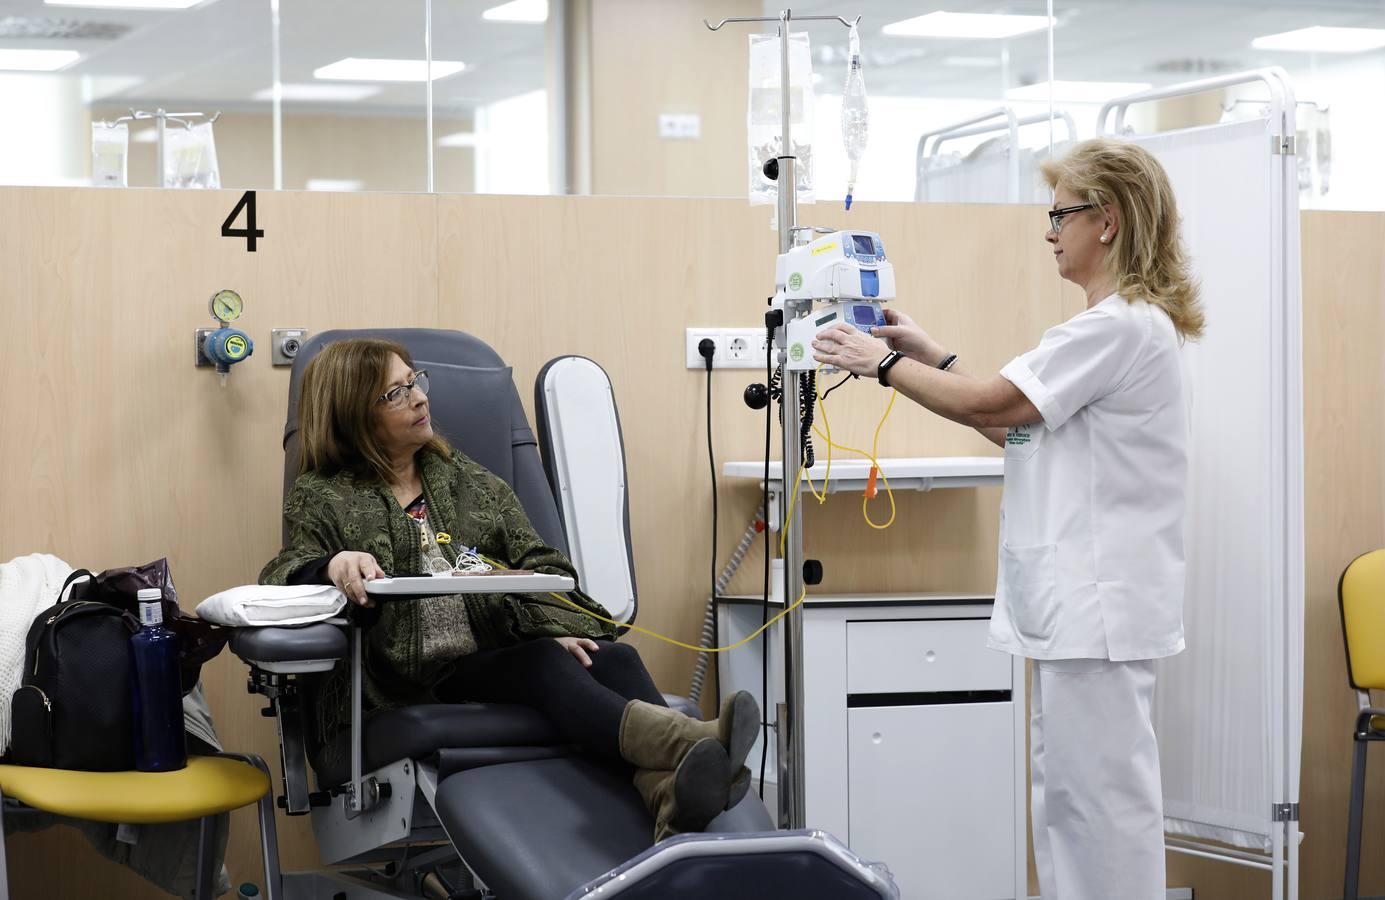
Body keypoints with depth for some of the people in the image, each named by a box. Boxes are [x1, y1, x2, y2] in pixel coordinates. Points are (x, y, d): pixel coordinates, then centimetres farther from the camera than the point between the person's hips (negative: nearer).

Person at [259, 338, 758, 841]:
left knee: (614, 658, -27)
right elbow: (283, 575, 0)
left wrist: (554, 625, -6)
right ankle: (687, 743, -58)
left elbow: (536, 564, 17)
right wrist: (333, 565, -25)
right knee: (544, 664, -33)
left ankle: (673, 798, -57)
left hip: (500, 657, 4)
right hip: (414, 682, -4)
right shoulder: (323, 499, 14)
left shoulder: (467, 480, 25)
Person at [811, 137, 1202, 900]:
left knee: (1102, 794, -5)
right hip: (1075, 602, 11)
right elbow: (1015, 428, 18)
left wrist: (884, 363, -3)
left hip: (1098, 604, -11)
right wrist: (931, 356, 14)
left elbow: (991, 405, -16)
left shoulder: (1122, 327, -16)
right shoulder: (1117, 325, 18)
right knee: (1064, 797, 14)